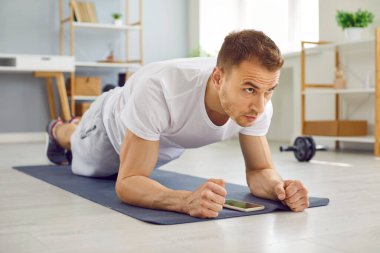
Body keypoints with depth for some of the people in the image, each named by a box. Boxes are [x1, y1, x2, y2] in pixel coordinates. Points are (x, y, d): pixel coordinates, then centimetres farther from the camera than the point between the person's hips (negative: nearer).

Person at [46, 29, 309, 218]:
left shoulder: (257, 101, -37)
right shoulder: (159, 90, -52)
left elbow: (259, 170, -26)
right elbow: (127, 182, -49)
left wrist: (277, 186, -50)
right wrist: (186, 200, -69)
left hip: (170, 139, 4)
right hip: (116, 122, -4)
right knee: (91, 165, 31)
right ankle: (61, 131, 64)